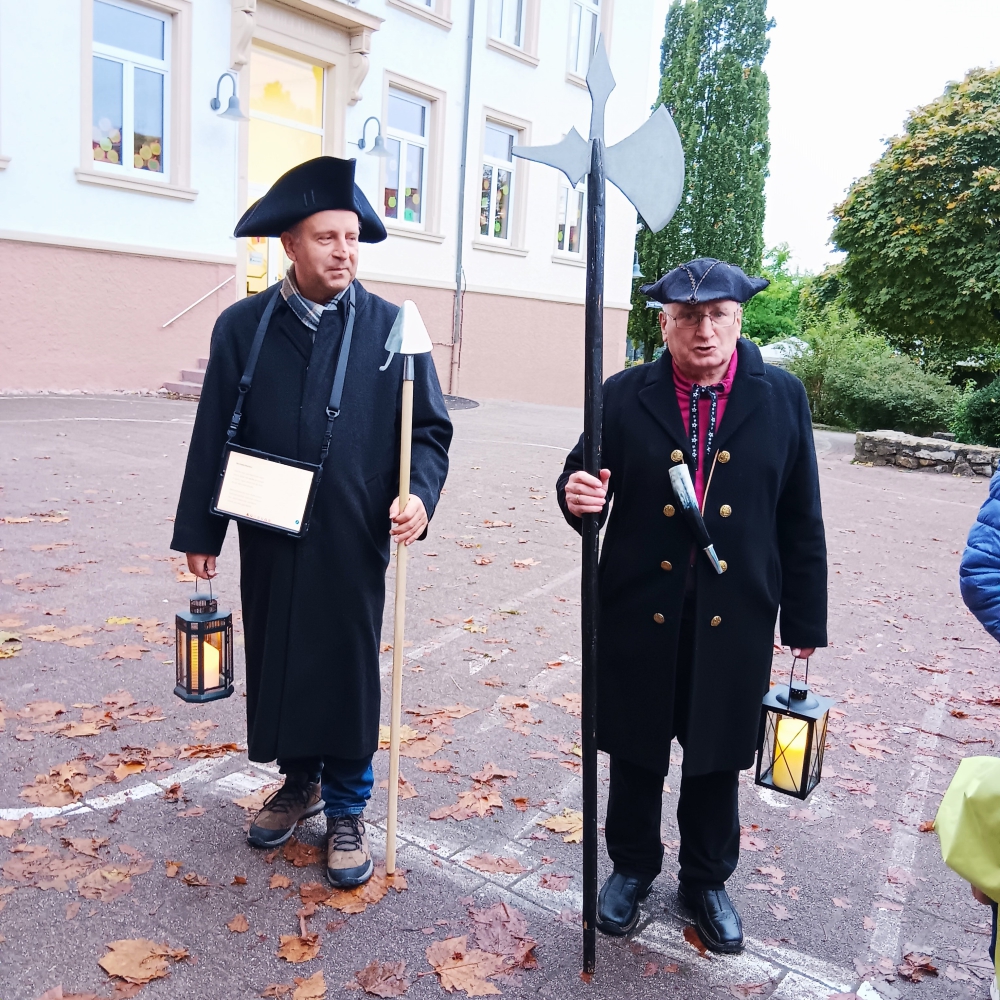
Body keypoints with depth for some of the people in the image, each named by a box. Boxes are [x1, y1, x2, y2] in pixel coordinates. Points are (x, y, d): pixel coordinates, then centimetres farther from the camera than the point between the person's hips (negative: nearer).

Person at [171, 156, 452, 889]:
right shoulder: (243, 326, 1)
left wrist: (419, 495, -19)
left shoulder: (389, 326, -3)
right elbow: (214, 435, 3)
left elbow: (430, 429, -1)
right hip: (268, 539, 2)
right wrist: (199, 531, 3)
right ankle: (300, 782, 38)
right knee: (276, 661, 14)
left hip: (353, 542, -2)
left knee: (349, 671, 7)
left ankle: (347, 810, 26)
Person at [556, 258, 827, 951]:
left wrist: (805, 619, 3)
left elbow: (800, 518, 1)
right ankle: (632, 866, 39)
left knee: (717, 756, 16)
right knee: (636, 750, 15)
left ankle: (707, 879, 39)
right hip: (641, 611, 0)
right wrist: (578, 496, -24)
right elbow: (587, 479, 1)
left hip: (734, 618, 1)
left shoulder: (782, 397, -1)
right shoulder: (626, 396, -2)